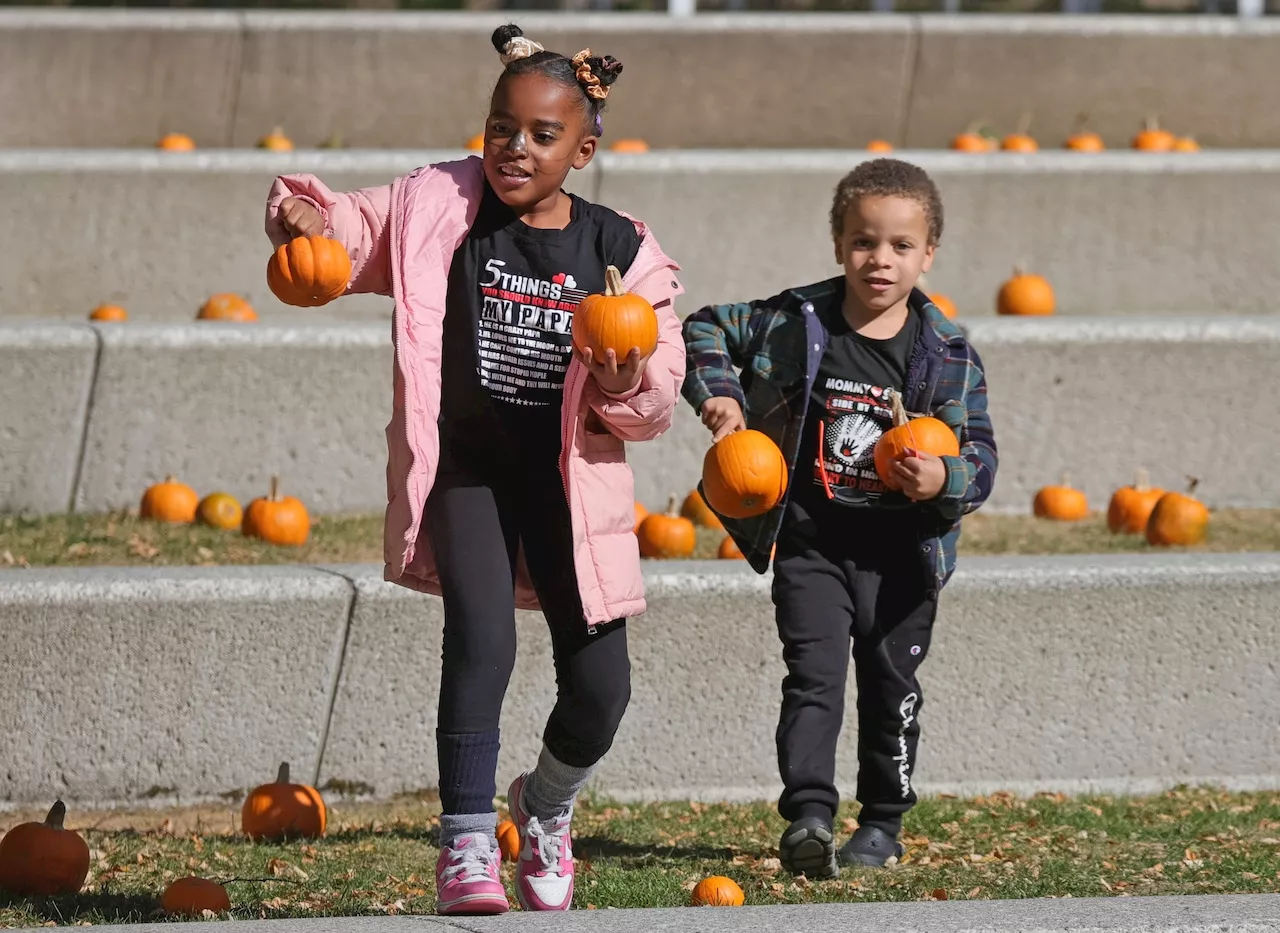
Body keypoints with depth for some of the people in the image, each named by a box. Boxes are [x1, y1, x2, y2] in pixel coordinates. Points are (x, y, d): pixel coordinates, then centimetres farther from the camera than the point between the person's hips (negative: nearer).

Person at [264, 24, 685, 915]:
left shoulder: (619, 250, -4)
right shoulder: (438, 209, -5)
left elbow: (656, 404, -1)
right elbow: (343, 229, 0)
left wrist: (628, 386, -24)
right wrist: (304, 216, -23)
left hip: (570, 475, 2)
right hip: (466, 465, -2)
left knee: (600, 688, 3)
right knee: (482, 641, -24)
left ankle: (547, 808, 37)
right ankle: (467, 849, -15)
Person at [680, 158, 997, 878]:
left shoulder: (948, 355, -4)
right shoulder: (795, 323, -4)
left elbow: (980, 455, -3)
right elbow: (708, 330, 11)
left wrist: (944, 480, -23)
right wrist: (718, 394, -5)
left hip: (901, 551, 1)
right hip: (812, 542, -1)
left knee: (892, 682, 10)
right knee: (814, 675, -11)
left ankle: (883, 820, 24)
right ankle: (808, 815, -21)